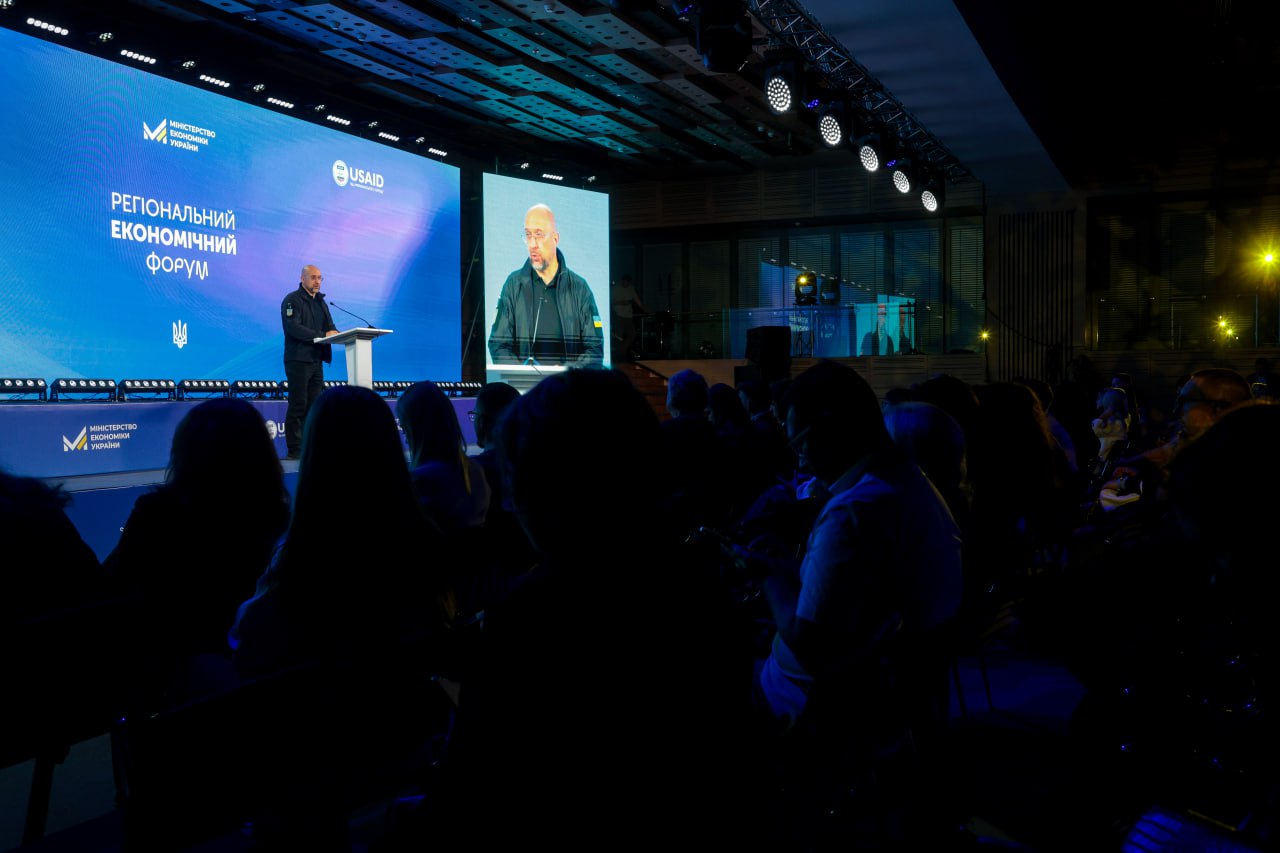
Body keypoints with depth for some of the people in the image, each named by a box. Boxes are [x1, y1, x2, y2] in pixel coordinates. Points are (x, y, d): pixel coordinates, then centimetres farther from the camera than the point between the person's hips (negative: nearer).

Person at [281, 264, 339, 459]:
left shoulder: (320, 301, 19)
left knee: (313, 405, 7)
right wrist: (323, 335, -24)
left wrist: (336, 333, -8)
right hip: (298, 360, -7)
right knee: (298, 406, -7)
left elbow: (329, 326, 17)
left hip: (316, 361, 7)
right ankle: (294, 449, -4)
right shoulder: (292, 300, -5)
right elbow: (293, 328, -18)